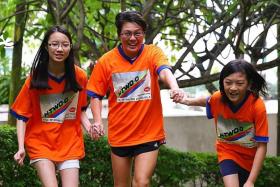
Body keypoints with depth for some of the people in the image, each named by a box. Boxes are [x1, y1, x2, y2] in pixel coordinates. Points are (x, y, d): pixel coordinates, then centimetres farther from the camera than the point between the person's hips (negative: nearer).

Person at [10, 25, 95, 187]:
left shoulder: (79, 76, -4)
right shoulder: (35, 78, -8)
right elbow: (22, 115, -4)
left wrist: (88, 126, -9)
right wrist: (21, 147, -15)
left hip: (70, 143, 2)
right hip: (41, 142, -2)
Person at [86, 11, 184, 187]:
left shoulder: (153, 53, -8)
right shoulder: (106, 61, -4)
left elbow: (165, 71, -28)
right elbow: (96, 94, 4)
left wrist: (174, 87, -50)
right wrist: (97, 120, -12)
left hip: (149, 134, -2)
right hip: (119, 135, 2)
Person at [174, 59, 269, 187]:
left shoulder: (257, 106, -29)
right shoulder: (218, 98, -20)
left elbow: (262, 146, -26)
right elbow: (206, 101, 8)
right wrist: (187, 101, -14)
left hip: (249, 157, 0)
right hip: (227, 152, 0)